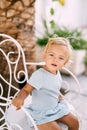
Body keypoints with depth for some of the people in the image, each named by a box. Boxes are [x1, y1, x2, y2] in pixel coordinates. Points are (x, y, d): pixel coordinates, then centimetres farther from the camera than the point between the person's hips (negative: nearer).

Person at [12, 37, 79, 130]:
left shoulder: (57, 73, -1)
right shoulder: (39, 74, -26)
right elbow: (26, 90, -28)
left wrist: (58, 96, 5)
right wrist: (20, 98, -45)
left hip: (56, 108, 8)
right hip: (41, 113, -7)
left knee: (75, 122, 11)